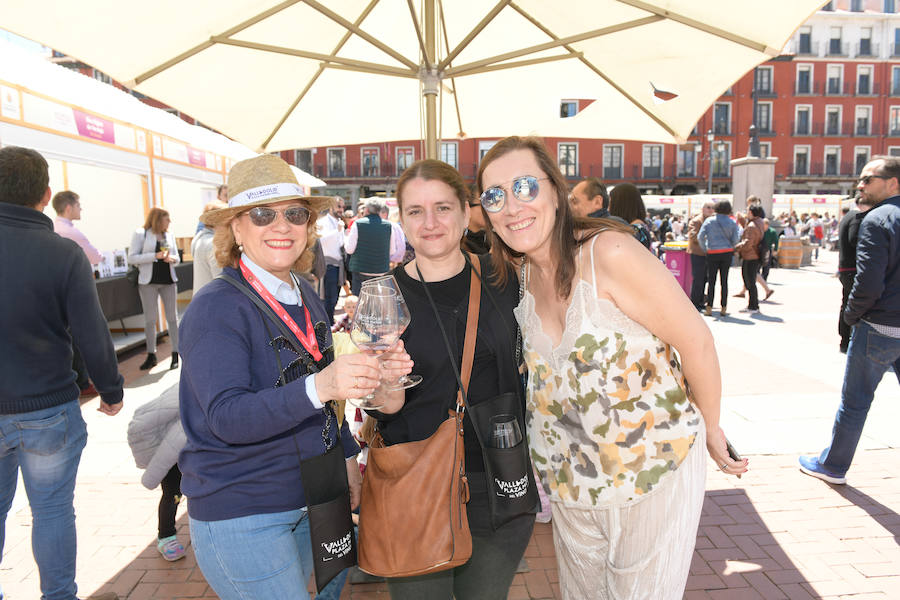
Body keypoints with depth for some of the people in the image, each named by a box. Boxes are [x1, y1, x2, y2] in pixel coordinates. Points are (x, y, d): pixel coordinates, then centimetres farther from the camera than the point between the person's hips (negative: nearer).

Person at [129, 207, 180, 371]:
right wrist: (155, 256, -16)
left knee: (172, 317, 2)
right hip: (149, 281, -3)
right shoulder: (140, 234, -1)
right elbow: (132, 258, -8)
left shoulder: (169, 235, 12)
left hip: (168, 280, 3)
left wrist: (172, 258, -6)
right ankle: (151, 355, 13)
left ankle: (175, 354, 7)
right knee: (150, 319, 2)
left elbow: (176, 257, 17)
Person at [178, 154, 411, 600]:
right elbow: (226, 417, -27)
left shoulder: (305, 298, 4)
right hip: (239, 514, -6)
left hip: (308, 499, 7)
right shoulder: (217, 308, -17)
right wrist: (318, 387, -40)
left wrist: (347, 455, 12)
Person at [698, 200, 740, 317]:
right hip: (727, 253, 2)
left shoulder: (709, 220, -1)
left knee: (711, 281, 3)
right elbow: (735, 239, -1)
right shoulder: (731, 222, 4)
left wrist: (704, 249, 4)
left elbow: (700, 236, -8)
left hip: (713, 253, -2)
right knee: (724, 280, 7)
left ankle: (709, 307, 0)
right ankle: (724, 308, 7)